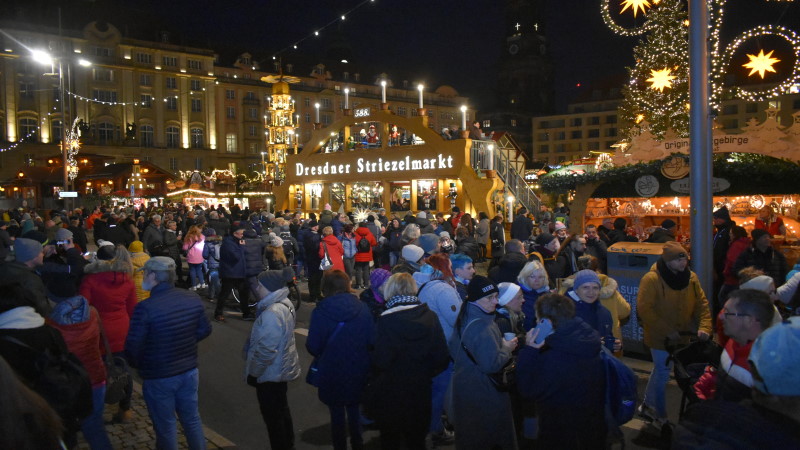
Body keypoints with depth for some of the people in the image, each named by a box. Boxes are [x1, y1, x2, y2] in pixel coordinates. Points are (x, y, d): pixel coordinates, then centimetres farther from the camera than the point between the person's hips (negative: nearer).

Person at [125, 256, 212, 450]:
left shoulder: (145, 308, -24)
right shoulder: (193, 298, -8)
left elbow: (133, 347, -19)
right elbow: (204, 330, 3)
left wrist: (138, 365, 1)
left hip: (159, 377, -5)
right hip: (189, 371, 5)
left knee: (165, 427, 14)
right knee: (192, 418, 21)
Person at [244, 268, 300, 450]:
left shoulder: (272, 313, -30)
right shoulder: (285, 304, 1)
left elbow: (266, 350, -28)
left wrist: (253, 372, -14)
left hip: (270, 373, -10)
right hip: (282, 369, 10)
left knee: (272, 415, 7)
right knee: (281, 408, 24)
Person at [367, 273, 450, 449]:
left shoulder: (386, 320, -20)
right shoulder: (430, 317, -9)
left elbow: (381, 362, -22)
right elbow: (442, 357, -9)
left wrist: (376, 381, -1)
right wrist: (425, 373, 8)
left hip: (390, 395, -3)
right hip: (421, 393, 3)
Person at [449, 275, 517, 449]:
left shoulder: (464, 319, 6)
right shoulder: (481, 327, -25)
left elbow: (454, 351, 18)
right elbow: (492, 364, -30)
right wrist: (506, 349, -13)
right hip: (483, 395, -9)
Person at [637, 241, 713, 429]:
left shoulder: (691, 277, -1)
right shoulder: (651, 280, -20)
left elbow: (702, 303, 2)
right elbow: (644, 309, -23)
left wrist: (704, 327, -13)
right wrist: (667, 331, -23)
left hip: (684, 335, 6)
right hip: (660, 337, -6)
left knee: (660, 372, 20)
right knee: (662, 374, 6)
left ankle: (648, 406, 40)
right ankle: (660, 417, 25)